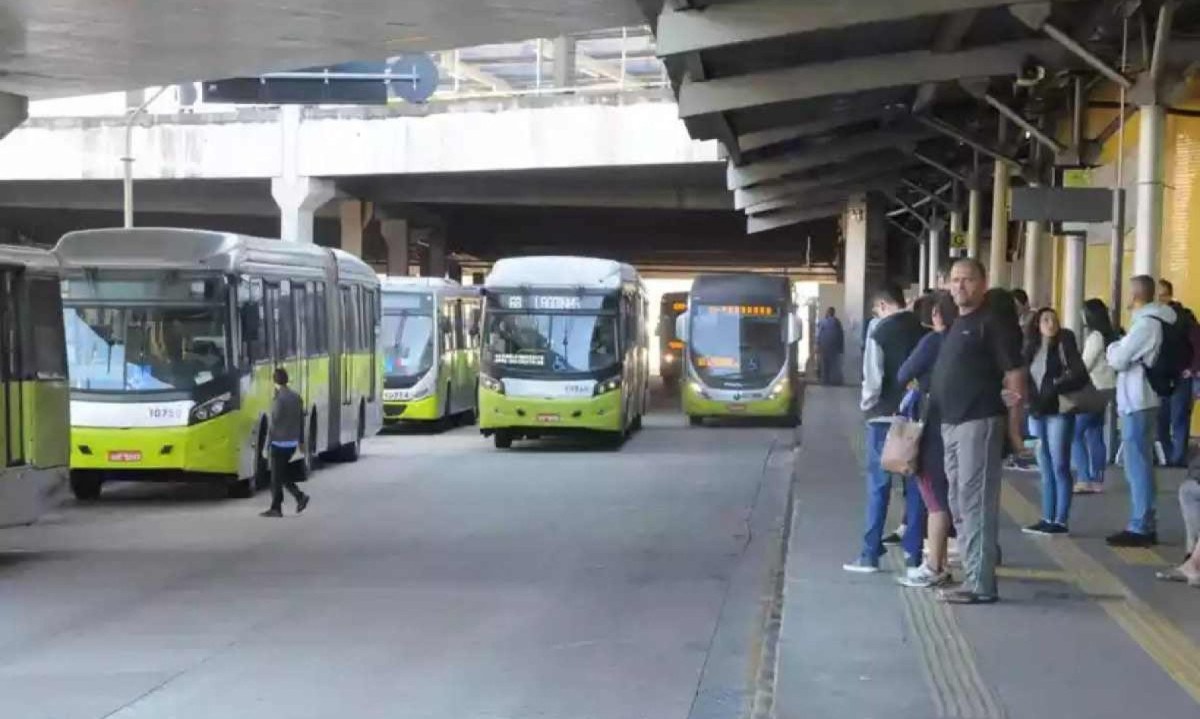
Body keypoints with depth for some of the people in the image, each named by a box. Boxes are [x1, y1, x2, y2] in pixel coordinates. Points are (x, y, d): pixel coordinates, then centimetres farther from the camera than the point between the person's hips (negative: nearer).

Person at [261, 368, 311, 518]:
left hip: (280, 443, -8)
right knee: (284, 474, 19)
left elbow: (274, 422, -16)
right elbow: (301, 420, 13)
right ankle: (300, 496, 7)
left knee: (277, 477, 1)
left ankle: (276, 508, 5)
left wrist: (268, 442, -9)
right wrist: (301, 441, 21)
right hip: (292, 442, 8)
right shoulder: (296, 397, 7)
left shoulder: (279, 399, -16)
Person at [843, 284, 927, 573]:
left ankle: (870, 555, 1)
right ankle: (914, 553, 9)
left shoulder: (880, 331, -9)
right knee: (916, 483, 8)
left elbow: (873, 375, -13)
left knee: (879, 485, 1)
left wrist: (867, 404, 2)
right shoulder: (923, 330, 4)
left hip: (886, 415, -4)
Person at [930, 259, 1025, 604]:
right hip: (952, 422, 10)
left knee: (976, 502, -9)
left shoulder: (993, 321, -8)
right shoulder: (956, 324, 18)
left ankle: (979, 584, -7)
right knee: (961, 502, 13)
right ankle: (975, 572, 20)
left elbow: (1014, 372, -13)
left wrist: (1014, 422, -18)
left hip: (980, 421, -10)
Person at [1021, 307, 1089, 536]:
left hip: (1059, 412, -6)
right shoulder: (1032, 348, 11)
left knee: (1060, 467, -5)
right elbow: (1027, 379, 11)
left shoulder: (1064, 345, -3)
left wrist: (1056, 387, -18)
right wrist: (1031, 400, -6)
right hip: (1038, 413, 6)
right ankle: (1047, 519, 14)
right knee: (1046, 470, 9)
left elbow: (1081, 376, -11)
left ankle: (1061, 521, -4)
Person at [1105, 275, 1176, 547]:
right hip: (1142, 400, 10)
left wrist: (1113, 346, 3)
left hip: (1136, 402, -10)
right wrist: (1120, 347, 6)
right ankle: (1144, 525, 18)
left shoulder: (1146, 323, -18)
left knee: (1138, 466, -7)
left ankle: (1140, 528, -6)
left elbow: (1117, 360, -16)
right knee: (1141, 465, 13)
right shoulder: (1155, 321, 13)